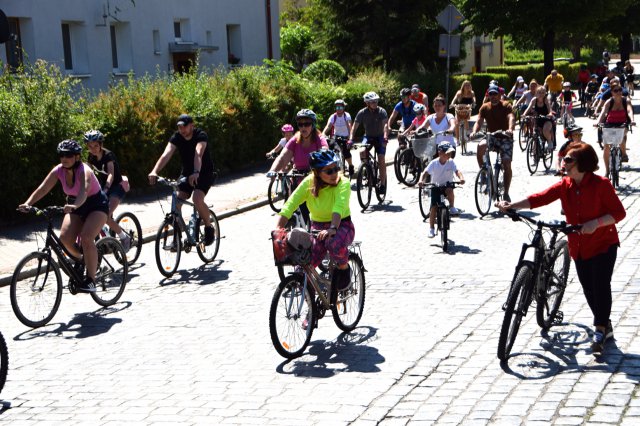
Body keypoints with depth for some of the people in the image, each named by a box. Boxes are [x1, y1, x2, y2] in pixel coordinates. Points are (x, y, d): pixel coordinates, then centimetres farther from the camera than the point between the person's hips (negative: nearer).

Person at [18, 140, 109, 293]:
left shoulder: (84, 171, -28)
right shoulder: (58, 170, -11)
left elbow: (84, 191, -46)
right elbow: (42, 188, -18)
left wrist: (74, 206, -65)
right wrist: (27, 204, -34)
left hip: (96, 205, -6)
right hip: (75, 206, 6)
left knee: (86, 238, -27)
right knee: (65, 237, -17)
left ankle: (91, 280, -17)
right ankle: (82, 260, 15)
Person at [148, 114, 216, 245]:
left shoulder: (201, 136, -21)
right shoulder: (176, 138, -10)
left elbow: (198, 154, -39)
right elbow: (166, 155, -24)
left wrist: (196, 173, -57)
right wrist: (154, 171, -41)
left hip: (204, 173, -5)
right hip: (186, 172, 5)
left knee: (197, 199, -27)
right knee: (176, 202, -11)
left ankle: (209, 228, -3)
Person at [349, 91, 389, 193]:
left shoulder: (381, 111, -17)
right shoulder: (362, 113, -12)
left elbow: (385, 124, -29)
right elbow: (355, 127, -15)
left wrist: (385, 137, -46)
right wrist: (351, 139, -30)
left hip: (379, 137, -2)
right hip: (368, 136, 2)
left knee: (381, 160, -13)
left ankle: (383, 184, -5)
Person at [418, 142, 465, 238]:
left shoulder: (451, 162, -11)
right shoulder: (434, 163, -14)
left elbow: (457, 171, -22)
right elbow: (425, 173, -20)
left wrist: (461, 178, -43)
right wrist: (421, 180, -40)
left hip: (447, 185, 0)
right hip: (436, 187, 0)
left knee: (450, 190, -36)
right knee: (433, 207, -7)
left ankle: (452, 208, -12)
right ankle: (431, 229, 4)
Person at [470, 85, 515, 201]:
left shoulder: (505, 105, -6)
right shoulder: (485, 107, 3)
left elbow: (511, 118, -23)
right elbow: (479, 121, -7)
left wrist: (510, 129, -46)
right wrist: (474, 132, -30)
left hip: (505, 137, -2)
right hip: (491, 137, 2)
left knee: (507, 164, -15)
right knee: (480, 146, -32)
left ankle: (506, 193, -5)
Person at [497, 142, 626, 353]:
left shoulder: (600, 184, -16)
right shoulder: (565, 185, -2)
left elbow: (619, 212, -15)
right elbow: (540, 198, -14)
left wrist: (596, 222, -30)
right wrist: (512, 205, -26)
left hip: (603, 244, -5)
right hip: (579, 247, 5)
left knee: (601, 286, -10)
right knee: (588, 289, 9)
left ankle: (600, 330, 0)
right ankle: (605, 326, 26)